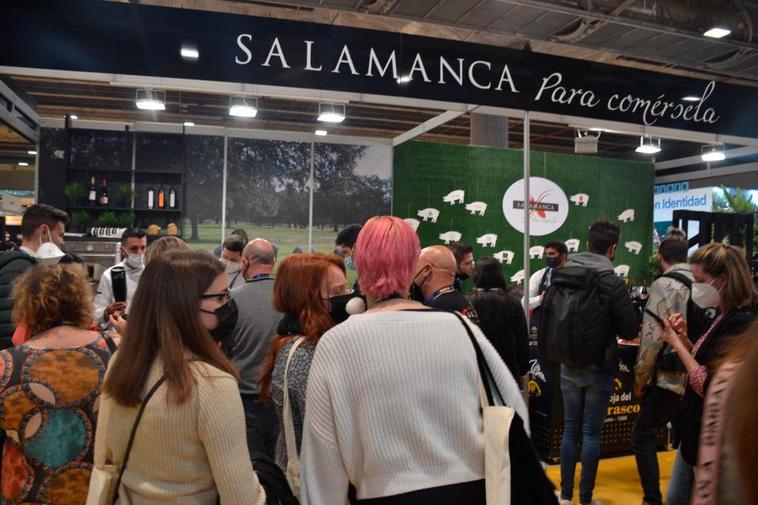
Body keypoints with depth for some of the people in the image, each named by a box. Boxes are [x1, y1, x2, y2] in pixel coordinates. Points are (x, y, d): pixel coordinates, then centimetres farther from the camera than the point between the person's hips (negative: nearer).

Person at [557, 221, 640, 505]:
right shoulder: (612, 281, -16)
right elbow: (631, 331, -9)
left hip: (569, 365, 4)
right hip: (599, 367, -4)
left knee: (570, 430, 13)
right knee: (591, 433, 6)